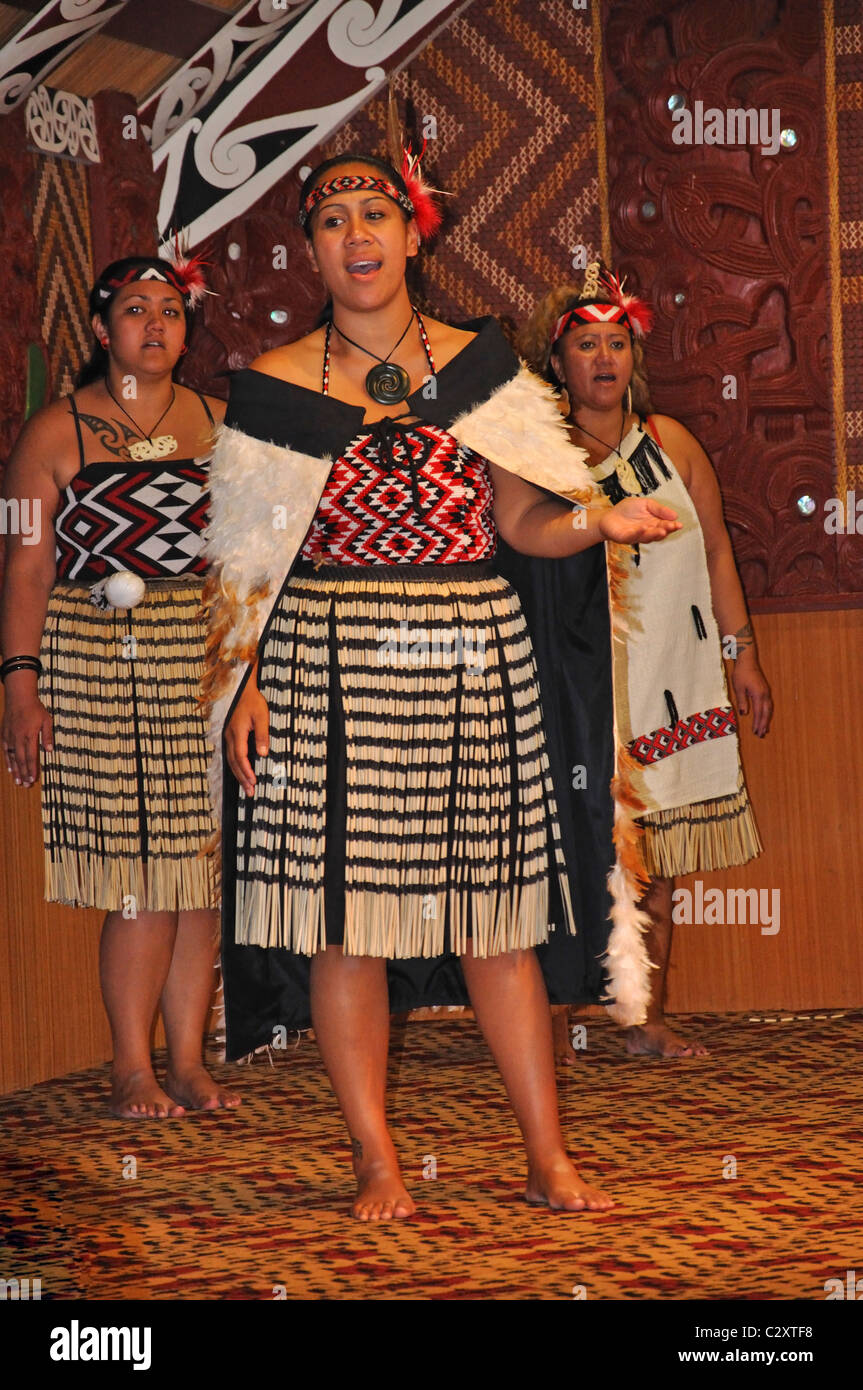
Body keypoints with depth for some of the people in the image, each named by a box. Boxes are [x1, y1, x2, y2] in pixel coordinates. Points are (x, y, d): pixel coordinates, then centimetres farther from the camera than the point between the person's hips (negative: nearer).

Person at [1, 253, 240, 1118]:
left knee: (203, 866, 1)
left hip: (205, 660, 3)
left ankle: (187, 1060, 11)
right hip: (96, 666, -3)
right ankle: (132, 1068, 5)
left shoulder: (217, 424, 13)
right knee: (140, 873, -6)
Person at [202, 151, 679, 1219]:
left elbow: (520, 520, 11)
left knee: (497, 911, 4)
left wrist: (602, 520, -8)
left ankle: (547, 1158, 13)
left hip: (474, 665, 1)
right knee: (347, 915, 0)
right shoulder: (275, 386, 5)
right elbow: (246, 559, 5)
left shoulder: (480, 364, 10)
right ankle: (377, 1162, 13)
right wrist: (241, 680, -4)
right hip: (330, 674, -1)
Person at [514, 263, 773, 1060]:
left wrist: (741, 652, 12)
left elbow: (716, 549, 14)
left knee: (659, 859, 8)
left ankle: (647, 1020, 18)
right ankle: (555, 1025, 3)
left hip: (670, 674, 4)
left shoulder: (671, 441, 11)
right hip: (579, 683, -4)